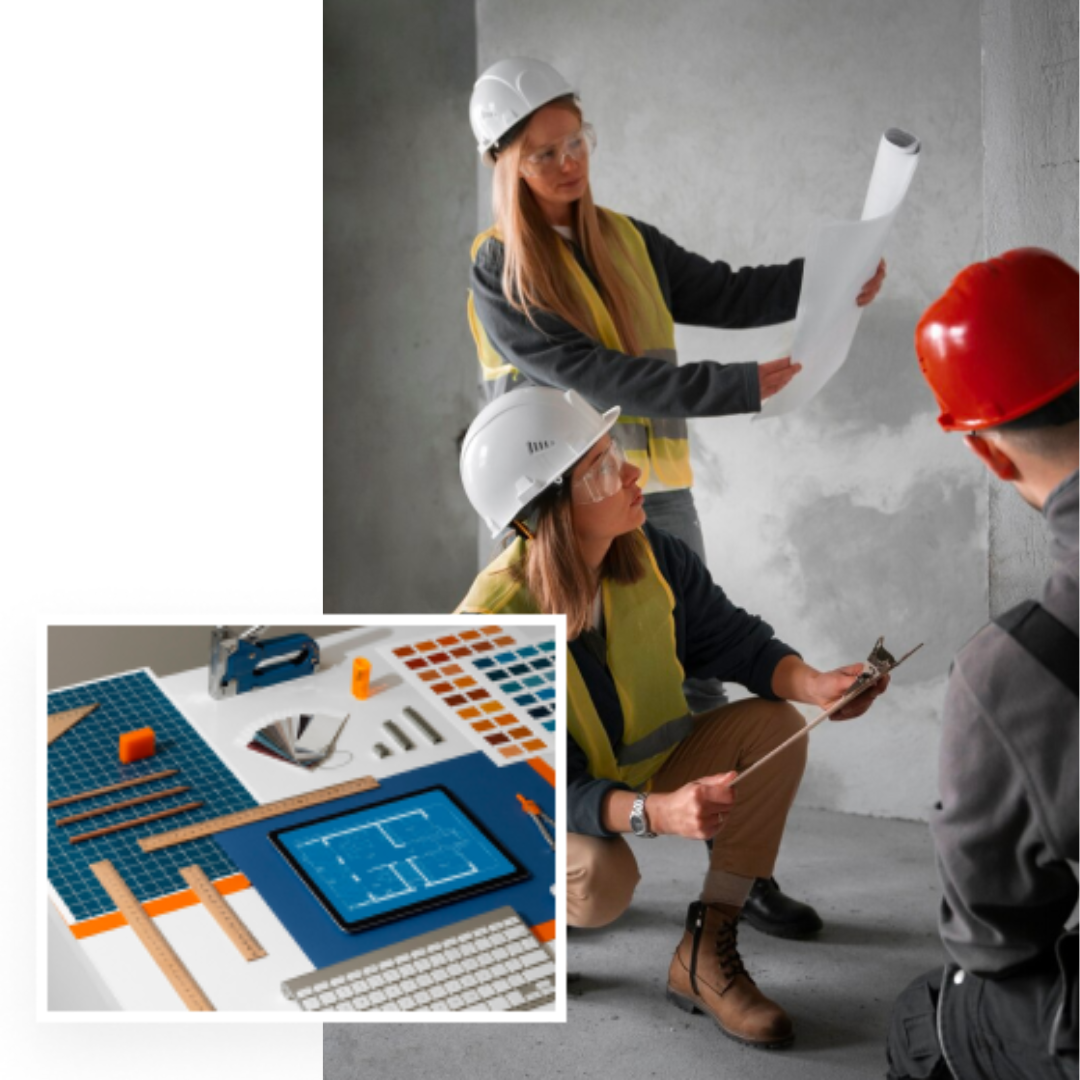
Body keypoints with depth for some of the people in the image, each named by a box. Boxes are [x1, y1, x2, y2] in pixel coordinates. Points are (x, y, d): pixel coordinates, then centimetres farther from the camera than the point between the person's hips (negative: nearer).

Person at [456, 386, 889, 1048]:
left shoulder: (650, 554, -15)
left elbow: (735, 642, -7)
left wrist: (818, 685, -27)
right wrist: (656, 814, -46)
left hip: (647, 769, 6)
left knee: (774, 726, -16)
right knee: (602, 877, -38)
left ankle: (704, 958, -9)